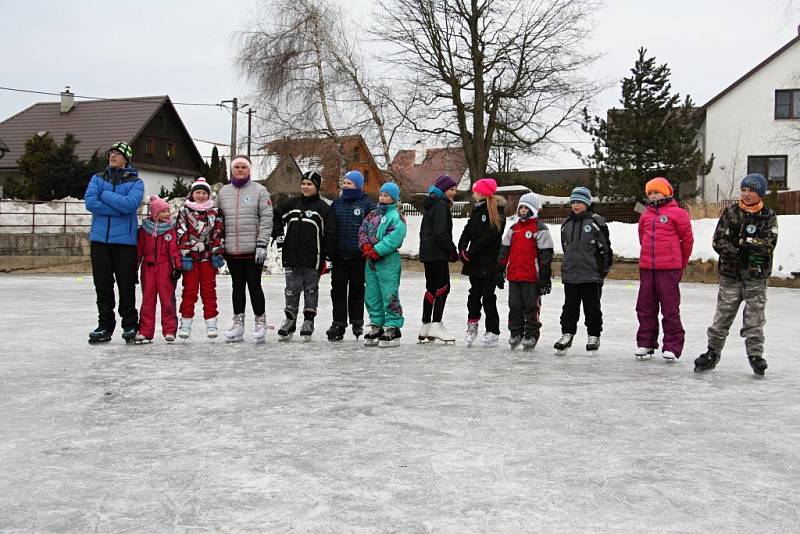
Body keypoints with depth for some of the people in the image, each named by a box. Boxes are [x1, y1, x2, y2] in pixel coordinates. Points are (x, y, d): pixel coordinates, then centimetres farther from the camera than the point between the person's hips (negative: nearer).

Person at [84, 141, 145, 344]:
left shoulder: (135, 182, 5)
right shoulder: (98, 179, 13)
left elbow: (131, 203, -15)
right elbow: (90, 201, -4)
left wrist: (105, 195, -7)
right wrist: (118, 209, -10)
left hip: (125, 239, -3)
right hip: (99, 238, 3)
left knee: (126, 285, -2)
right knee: (102, 285, 5)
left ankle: (130, 326, 8)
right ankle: (105, 326, 12)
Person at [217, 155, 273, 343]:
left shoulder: (259, 190, 0)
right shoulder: (223, 192, 12)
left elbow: (266, 219, -5)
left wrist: (262, 244, -13)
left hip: (253, 250, -4)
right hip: (231, 250, 4)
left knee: (254, 285, -2)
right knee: (237, 286, 10)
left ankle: (260, 323, 9)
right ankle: (238, 324, 17)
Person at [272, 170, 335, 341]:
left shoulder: (323, 208, -1)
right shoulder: (292, 203, 9)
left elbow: (330, 234, -2)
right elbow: (276, 217, 22)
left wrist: (327, 258, -7)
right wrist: (278, 234, 9)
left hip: (313, 259, -3)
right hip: (292, 257, 3)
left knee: (311, 290, 7)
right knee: (291, 290, 7)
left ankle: (309, 321, 16)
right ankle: (290, 321, 16)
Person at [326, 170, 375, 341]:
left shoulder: (367, 204, 1)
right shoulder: (337, 203, 11)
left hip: (358, 256, -3)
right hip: (339, 255, 3)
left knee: (357, 290, 5)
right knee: (338, 290, 3)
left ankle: (357, 323, 15)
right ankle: (338, 324, 9)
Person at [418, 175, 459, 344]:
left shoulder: (430, 205, 19)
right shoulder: (441, 205, -12)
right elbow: (441, 233, -20)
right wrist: (452, 250, -13)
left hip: (427, 253, 10)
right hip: (438, 254, -10)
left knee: (431, 288, 13)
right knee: (443, 286, -8)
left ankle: (425, 328, 15)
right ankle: (436, 325, -11)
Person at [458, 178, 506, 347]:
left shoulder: (496, 213, -9)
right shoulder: (476, 210, 15)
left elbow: (488, 237, -17)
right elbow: (468, 230, 11)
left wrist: (471, 253, -17)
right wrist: (462, 249, -4)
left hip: (489, 263, -6)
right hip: (474, 262, 7)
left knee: (488, 296, -2)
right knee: (474, 293, 8)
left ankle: (492, 333, 6)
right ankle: (472, 326, 17)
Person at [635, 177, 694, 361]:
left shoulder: (676, 213, -4)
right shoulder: (646, 215, 12)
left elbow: (687, 239, 2)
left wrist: (681, 262, 11)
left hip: (669, 268, -5)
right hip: (646, 267, 5)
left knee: (670, 308, -2)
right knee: (645, 307, 9)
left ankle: (672, 346, 5)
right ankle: (645, 343, 19)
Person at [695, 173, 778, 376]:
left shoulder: (769, 216, 1)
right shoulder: (730, 213, 3)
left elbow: (768, 245, -11)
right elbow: (718, 241, -3)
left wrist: (744, 241, -17)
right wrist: (734, 251, -18)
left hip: (756, 276, -1)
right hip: (730, 274, 1)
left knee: (754, 317, 3)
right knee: (722, 315, 5)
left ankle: (755, 355, 14)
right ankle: (713, 352, 14)